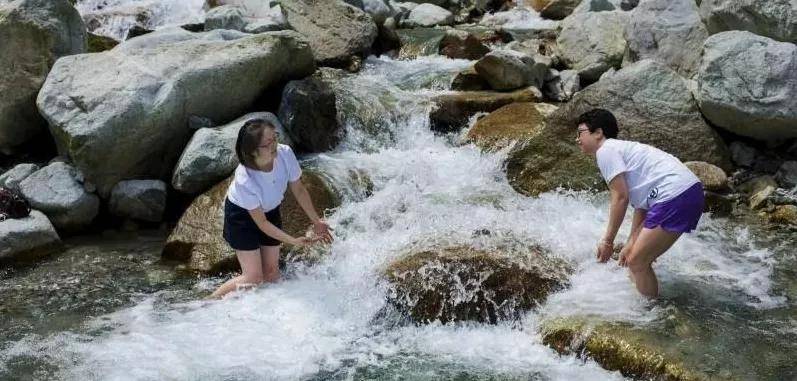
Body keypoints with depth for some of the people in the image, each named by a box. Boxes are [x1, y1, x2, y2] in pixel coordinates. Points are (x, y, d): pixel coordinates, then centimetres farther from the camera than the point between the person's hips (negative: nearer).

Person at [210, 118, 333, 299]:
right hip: (242, 215, -5)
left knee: (272, 272, 8)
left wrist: (316, 221, -4)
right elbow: (261, 222, -26)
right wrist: (293, 241, -27)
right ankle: (210, 302, 13)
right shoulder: (244, 181, -39)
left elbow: (299, 190, -9)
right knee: (254, 278, -5)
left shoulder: (285, 154, -28)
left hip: (271, 210, 5)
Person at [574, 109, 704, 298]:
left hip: (674, 196, -10)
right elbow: (640, 204, 22)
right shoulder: (622, 148, 27)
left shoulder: (606, 150, -2)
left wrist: (607, 240, -4)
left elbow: (620, 197, -10)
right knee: (640, 259, 17)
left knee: (636, 261, -4)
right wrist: (631, 243, 18)